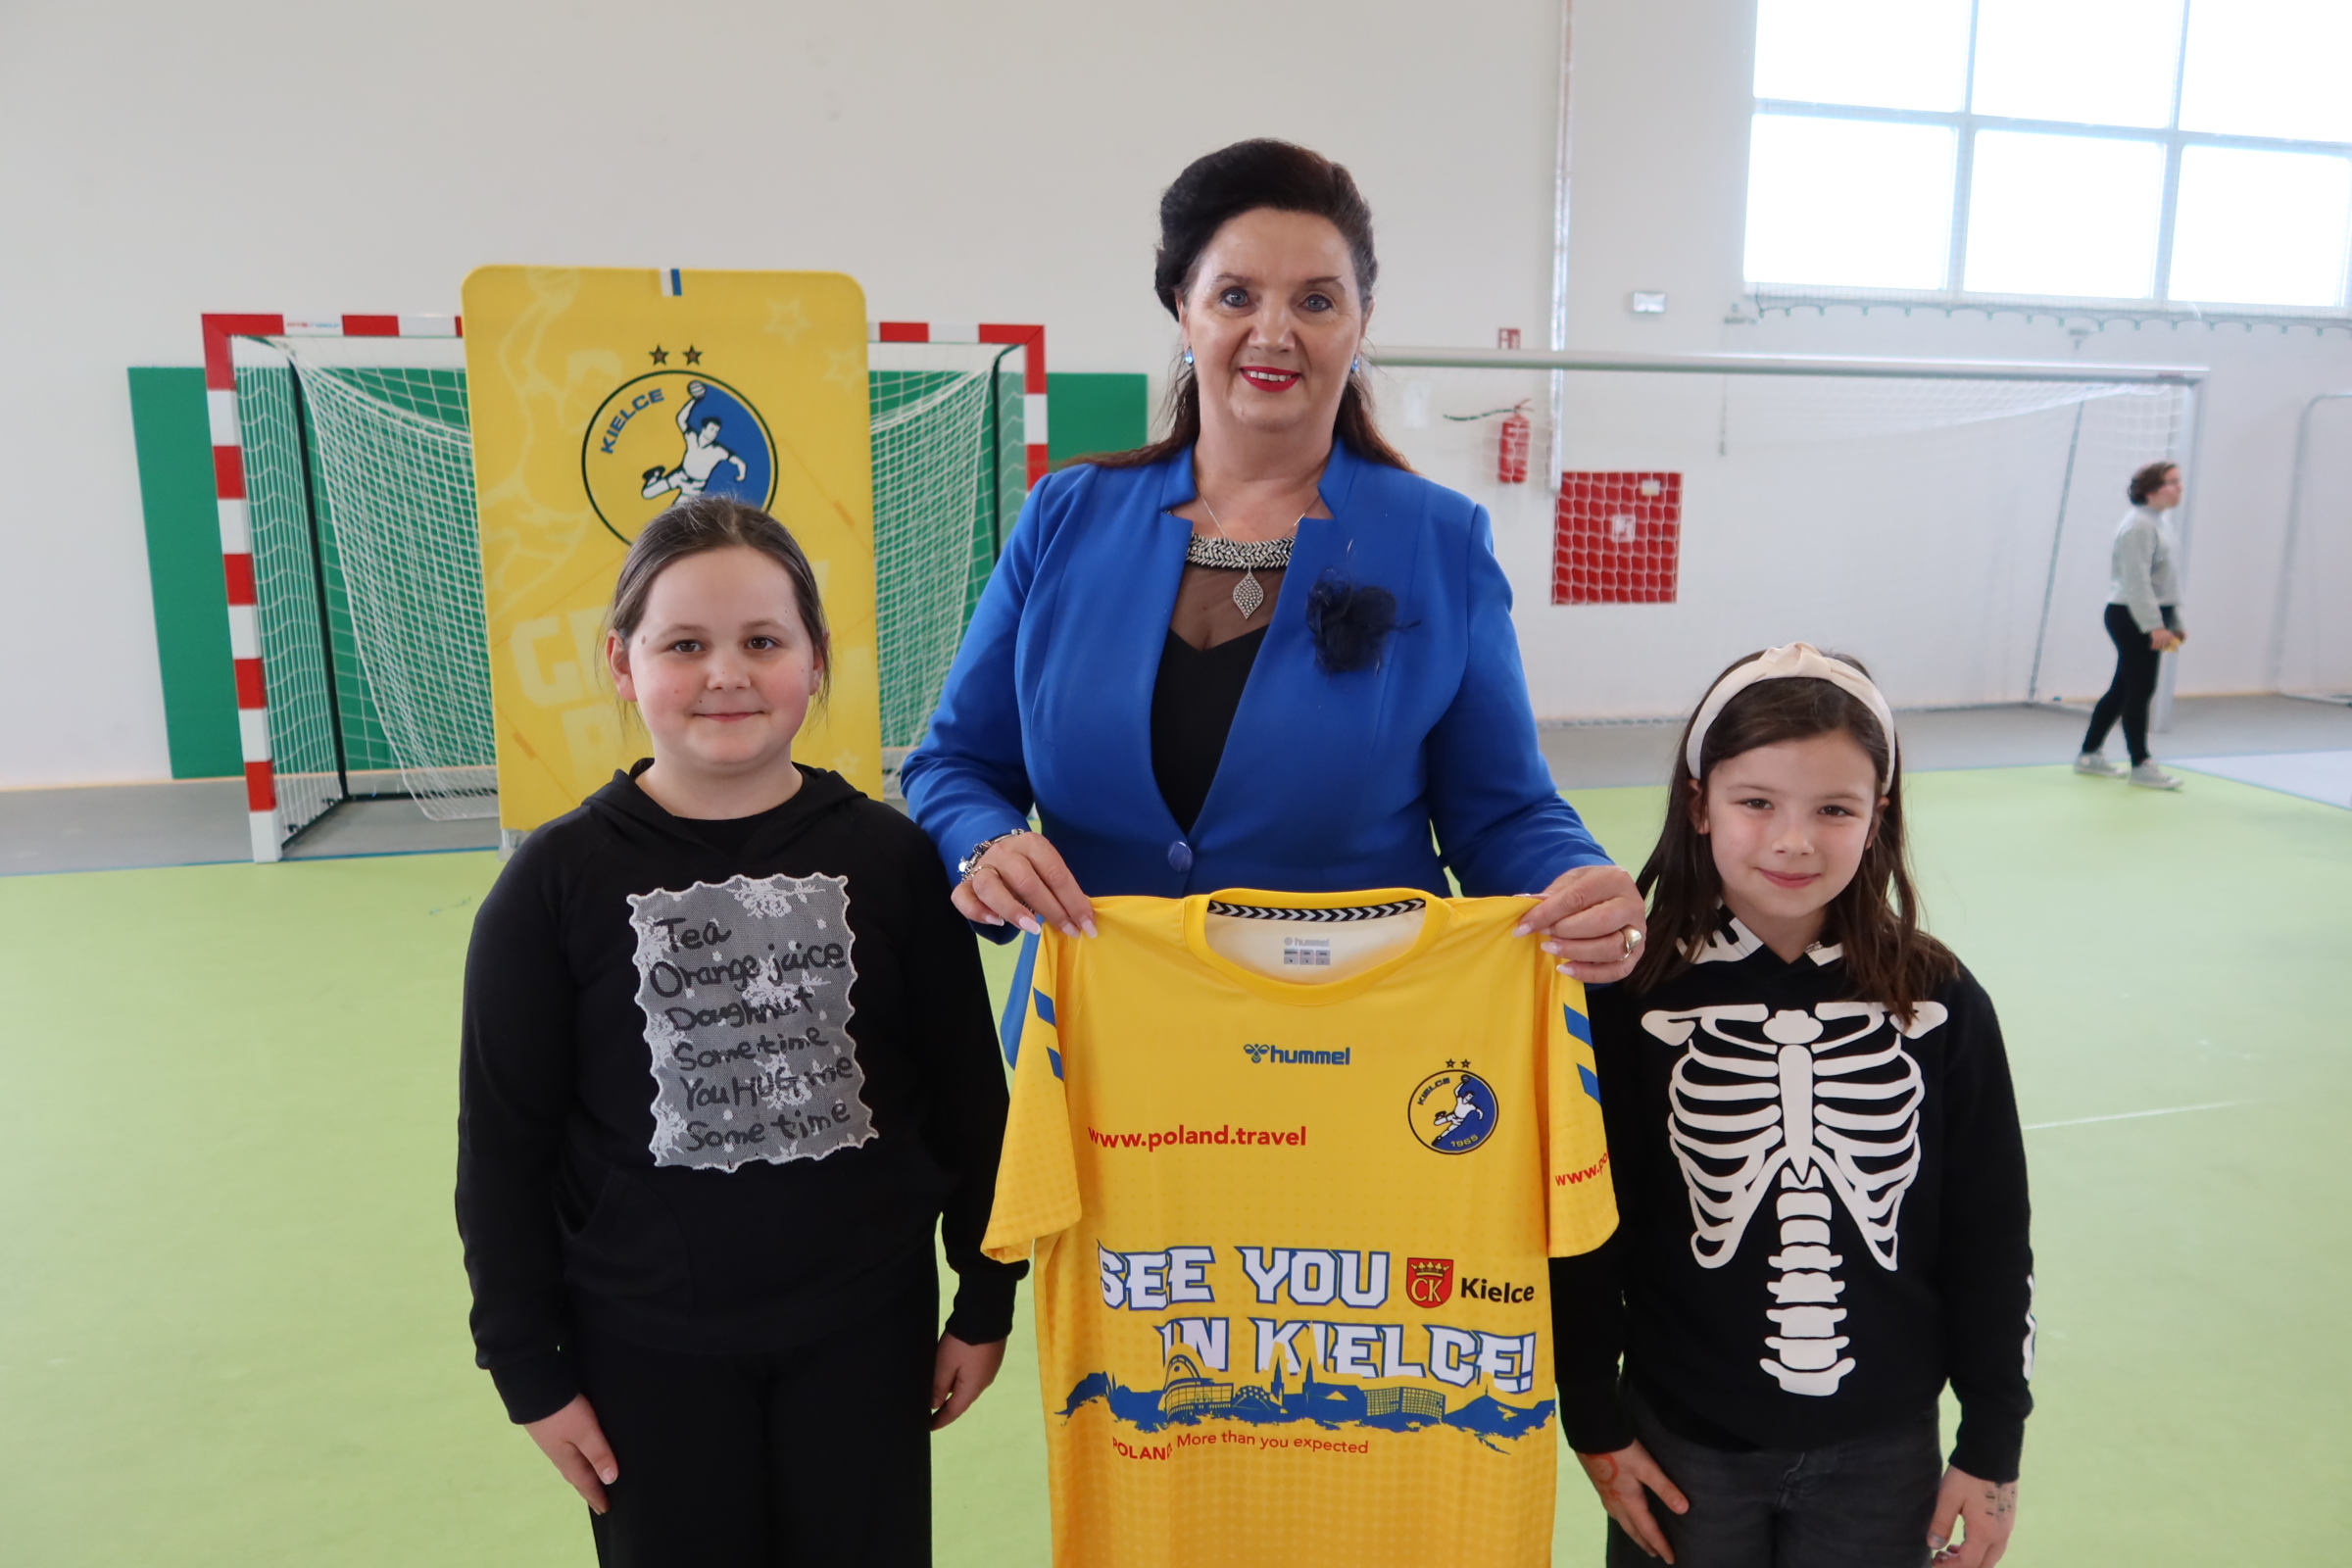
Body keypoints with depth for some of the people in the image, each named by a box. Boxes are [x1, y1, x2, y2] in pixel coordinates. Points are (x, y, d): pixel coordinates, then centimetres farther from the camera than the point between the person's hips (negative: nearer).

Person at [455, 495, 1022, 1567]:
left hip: (864, 1325, 1)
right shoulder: (557, 881, -9)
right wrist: (529, 1366, 0)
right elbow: (504, 1144, -2)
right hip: (645, 1345, 0)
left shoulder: (888, 856, -8)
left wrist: (985, 1303, 5)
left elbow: (967, 1095, 0)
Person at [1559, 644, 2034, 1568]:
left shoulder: (1940, 1005, -8)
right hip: (1686, 1440, -1)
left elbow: (1989, 1242, 0)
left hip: (1883, 1448, 2)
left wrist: (1993, 1447, 4)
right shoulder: (1635, 1001, -14)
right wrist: (1596, 1427, -3)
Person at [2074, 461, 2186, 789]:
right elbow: (2136, 581, -23)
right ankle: (2141, 766, 4)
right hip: (2130, 618, -10)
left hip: (2153, 618, 10)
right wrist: (2154, 625, -25)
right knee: (2140, 690, -4)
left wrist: (2174, 622, 22)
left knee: (2123, 688, 14)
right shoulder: (2138, 526, -17)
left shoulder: (2161, 521, 15)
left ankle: (2090, 755, 23)